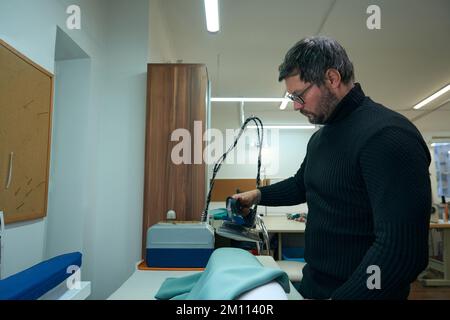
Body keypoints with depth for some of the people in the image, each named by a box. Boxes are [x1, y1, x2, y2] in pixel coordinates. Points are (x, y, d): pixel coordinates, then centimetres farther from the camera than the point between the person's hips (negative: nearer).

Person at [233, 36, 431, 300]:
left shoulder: (387, 135, -23)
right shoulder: (320, 137, 7)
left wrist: (338, 297, -27)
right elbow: (301, 185, 22)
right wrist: (259, 195, 10)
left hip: (356, 291, -8)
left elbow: (402, 250, -29)